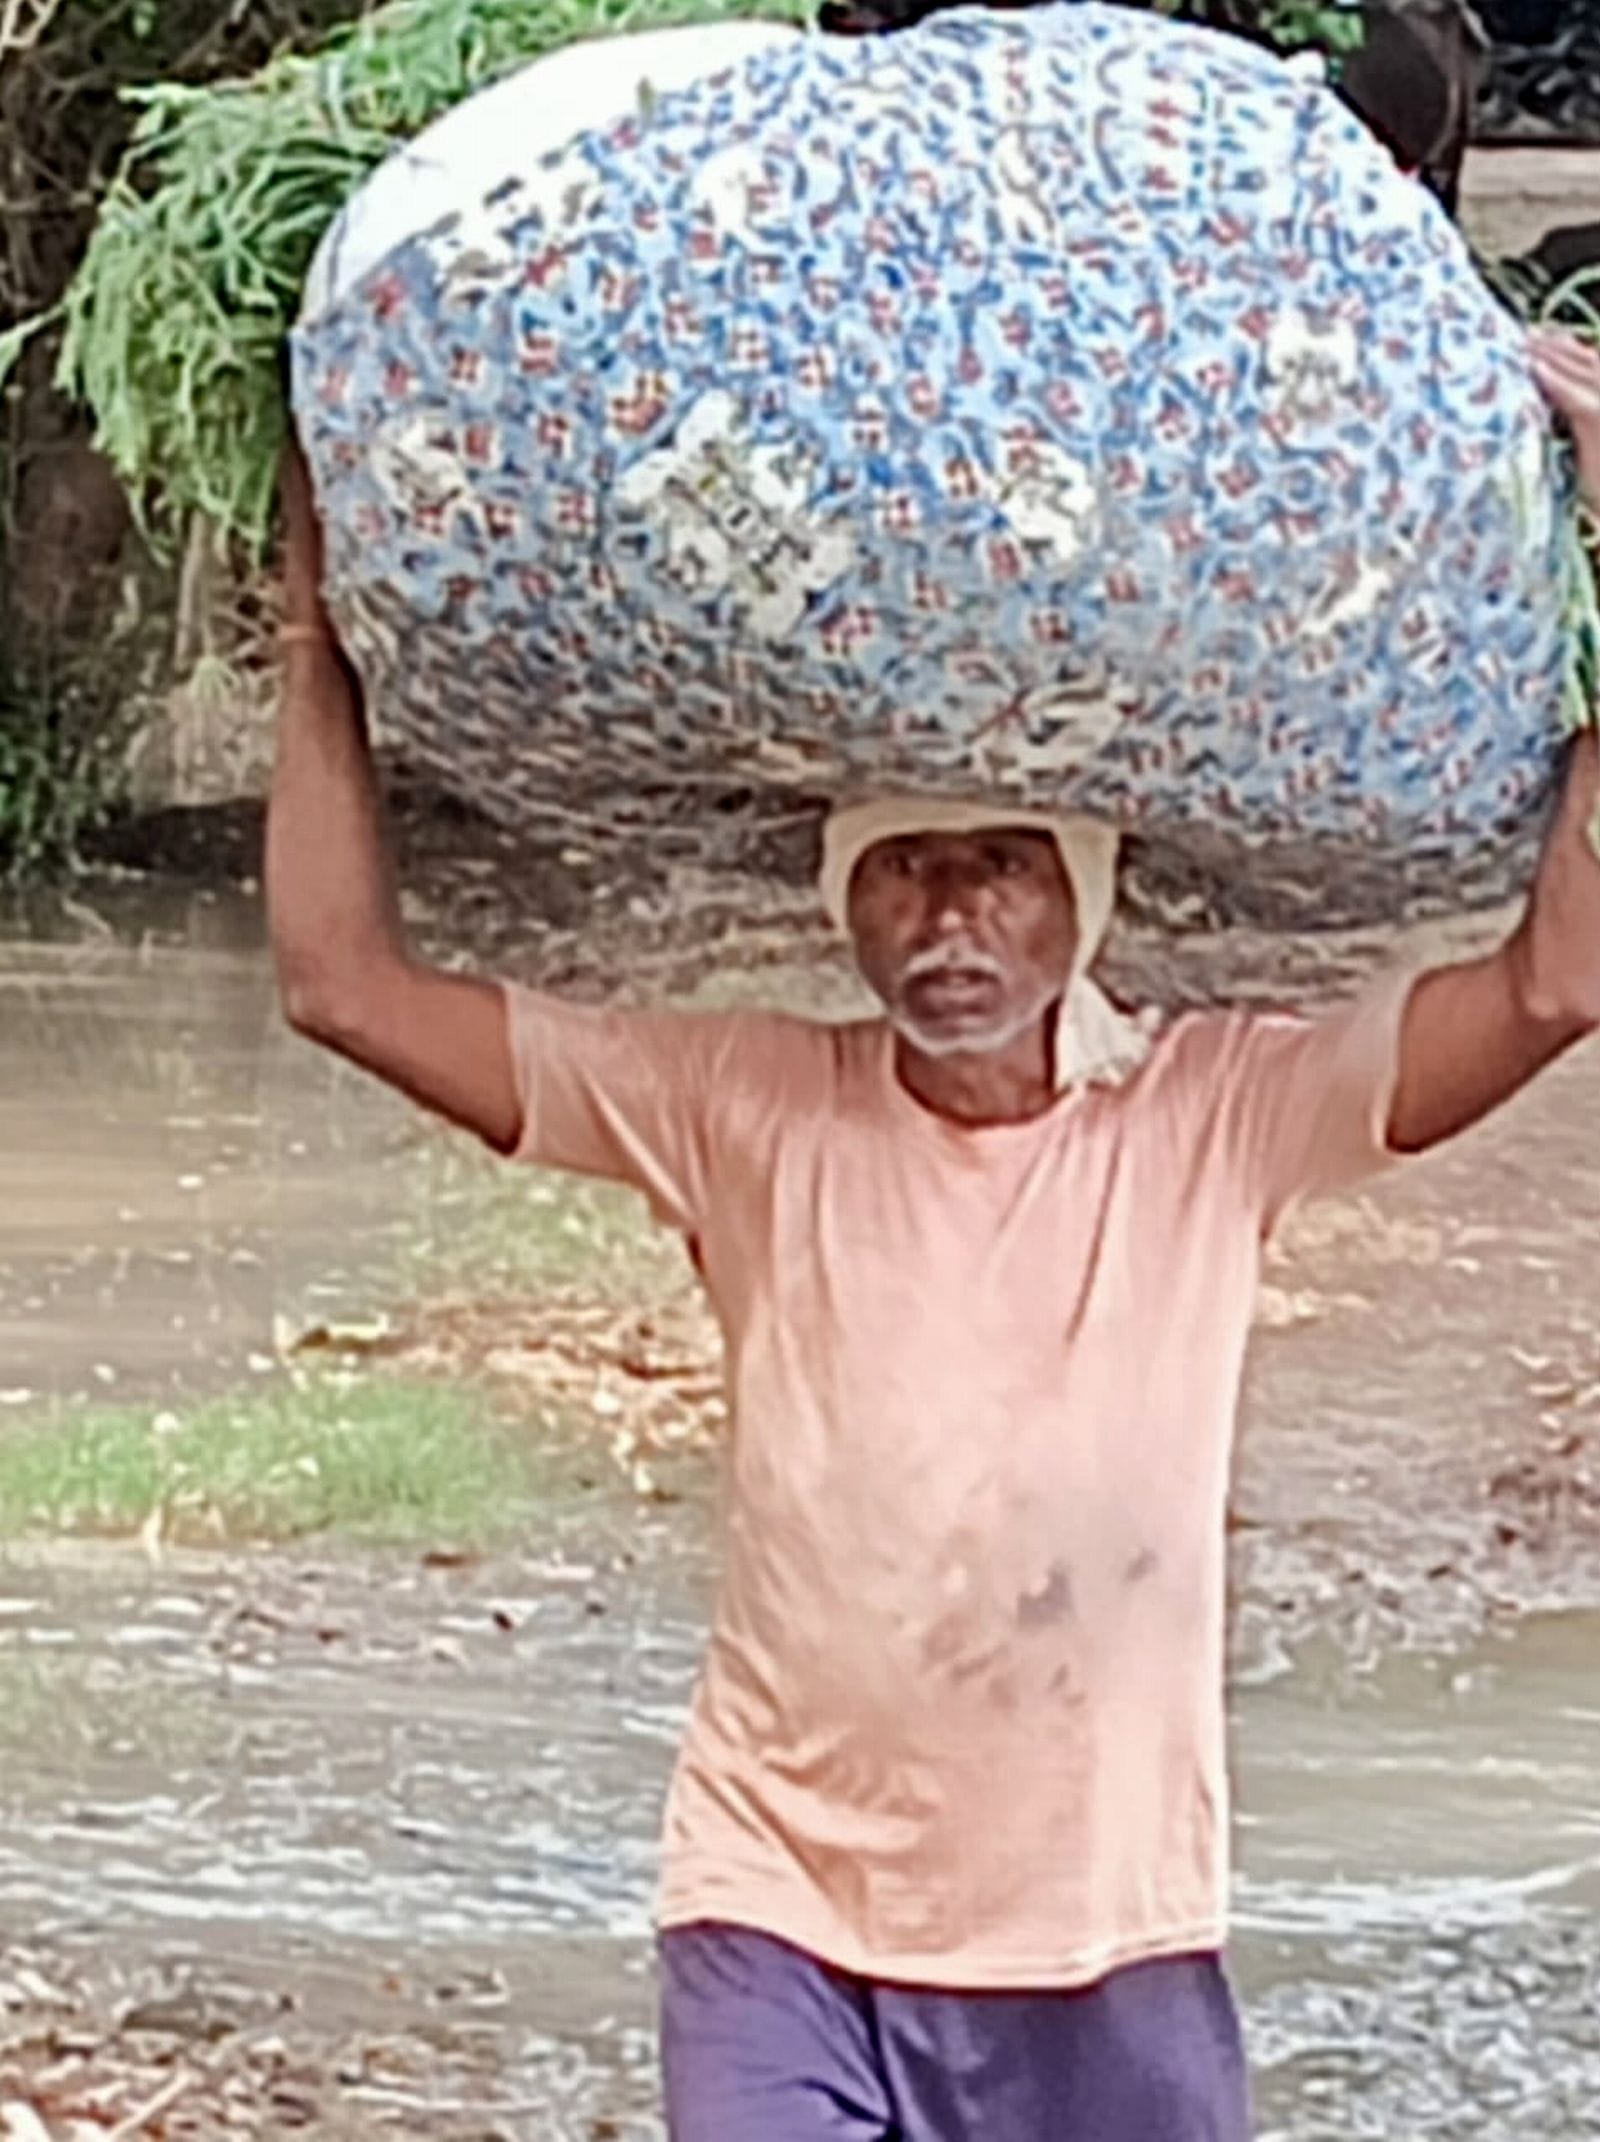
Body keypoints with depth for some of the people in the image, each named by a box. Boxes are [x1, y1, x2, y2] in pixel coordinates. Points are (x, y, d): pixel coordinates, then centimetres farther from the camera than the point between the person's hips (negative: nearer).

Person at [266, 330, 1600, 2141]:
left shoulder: (1212, 1119, -1)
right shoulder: (750, 1116, -1)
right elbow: (347, 982, -3)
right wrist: (319, 638, -5)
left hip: (1110, 1952, 1)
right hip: (781, 1934, -1)